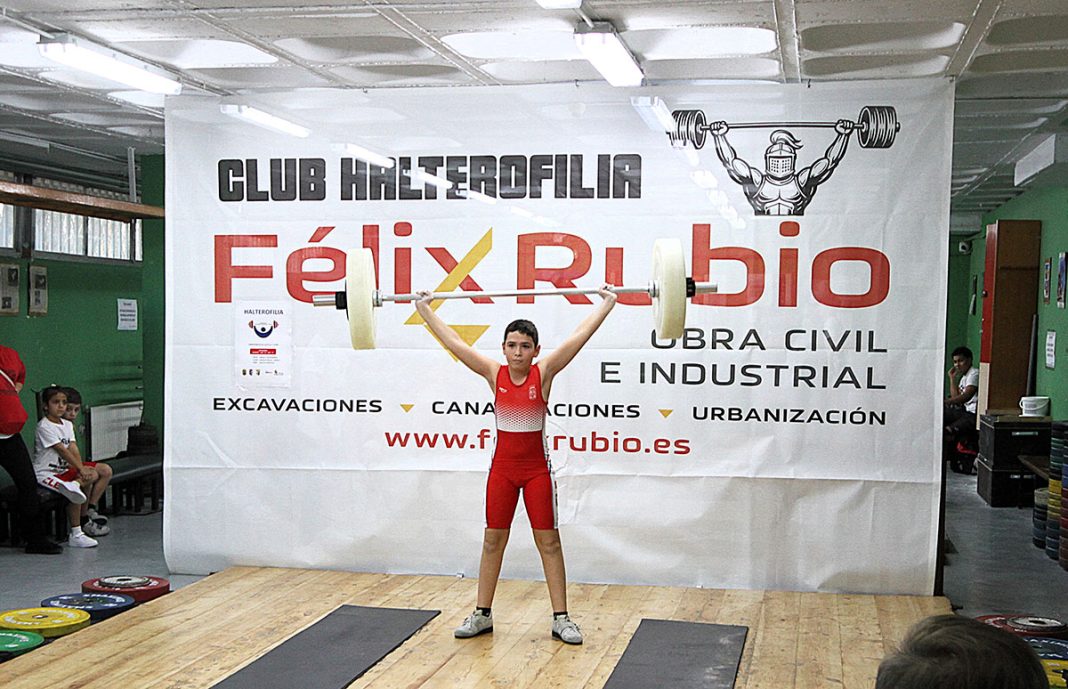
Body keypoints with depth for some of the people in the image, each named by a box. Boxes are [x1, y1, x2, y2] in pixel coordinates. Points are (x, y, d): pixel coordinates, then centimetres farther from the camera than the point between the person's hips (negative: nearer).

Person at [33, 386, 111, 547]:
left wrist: (81, 468, -17)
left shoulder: (67, 425, 11)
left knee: (105, 471, 0)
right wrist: (81, 469, -23)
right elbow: (62, 450, -19)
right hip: (46, 473, -9)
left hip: (65, 469, 9)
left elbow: (74, 449, 0)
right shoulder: (44, 426, -13)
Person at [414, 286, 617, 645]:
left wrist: (608, 303, -13)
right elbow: (453, 341, -2)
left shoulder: (543, 372, -8)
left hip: (537, 469, -2)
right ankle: (482, 614, 19)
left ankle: (560, 618, 9)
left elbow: (580, 335, -11)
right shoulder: (494, 373, -3)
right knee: (493, 540, 9)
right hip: (502, 467, 2)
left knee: (548, 541, 3)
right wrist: (424, 308, -1)